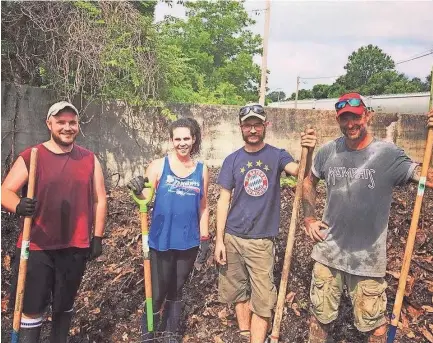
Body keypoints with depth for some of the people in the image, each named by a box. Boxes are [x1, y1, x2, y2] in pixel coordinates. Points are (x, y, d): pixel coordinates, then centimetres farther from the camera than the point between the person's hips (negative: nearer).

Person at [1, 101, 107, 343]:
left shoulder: (90, 159, 2)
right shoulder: (30, 157, -4)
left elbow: (100, 199, 5)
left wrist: (97, 236, 1)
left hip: (75, 247, 2)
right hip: (36, 247, -2)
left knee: (65, 304, 19)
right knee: (32, 307, 5)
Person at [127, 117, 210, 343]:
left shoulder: (202, 170, 2)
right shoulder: (158, 166, -6)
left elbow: (203, 207, 7)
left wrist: (205, 239, 7)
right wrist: (139, 192, -35)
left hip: (189, 242, 3)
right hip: (161, 241, -2)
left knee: (176, 290, 18)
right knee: (157, 292, 4)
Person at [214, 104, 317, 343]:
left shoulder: (277, 156, -4)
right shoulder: (232, 160, -1)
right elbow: (224, 200, -1)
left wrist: (309, 152, -45)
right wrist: (219, 240, -5)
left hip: (261, 240, -2)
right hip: (232, 237, 2)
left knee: (263, 299, 1)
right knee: (237, 291, 16)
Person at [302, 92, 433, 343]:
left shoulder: (389, 154, -11)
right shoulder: (328, 151, -2)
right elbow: (309, 183, 14)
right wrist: (309, 219, 7)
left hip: (367, 257, -2)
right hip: (328, 251, 3)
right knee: (320, 316, 19)